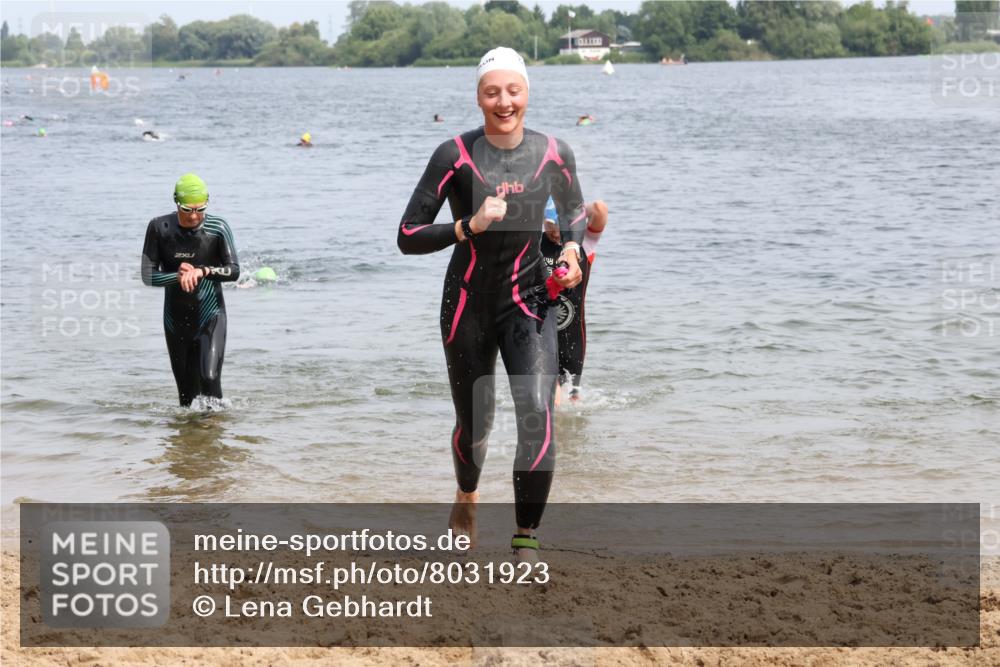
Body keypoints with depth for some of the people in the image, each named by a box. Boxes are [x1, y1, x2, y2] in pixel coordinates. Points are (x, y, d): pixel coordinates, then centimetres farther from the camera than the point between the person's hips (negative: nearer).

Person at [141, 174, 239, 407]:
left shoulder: (218, 228, -10)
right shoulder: (160, 228, -8)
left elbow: (234, 271, -10)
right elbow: (148, 276, -6)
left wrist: (202, 271, -26)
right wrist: (178, 276, -22)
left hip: (210, 317, -2)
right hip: (176, 319, 2)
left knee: (209, 378, -18)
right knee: (187, 393, 7)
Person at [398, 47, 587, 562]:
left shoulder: (553, 154, -4)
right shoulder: (455, 156, -12)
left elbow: (574, 210, 18)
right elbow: (408, 237, -12)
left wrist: (572, 248, -3)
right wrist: (470, 226, -25)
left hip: (528, 302, 1)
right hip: (467, 303, 0)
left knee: (537, 413, -19)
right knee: (473, 423, 14)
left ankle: (526, 539, -9)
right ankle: (466, 499, 48)